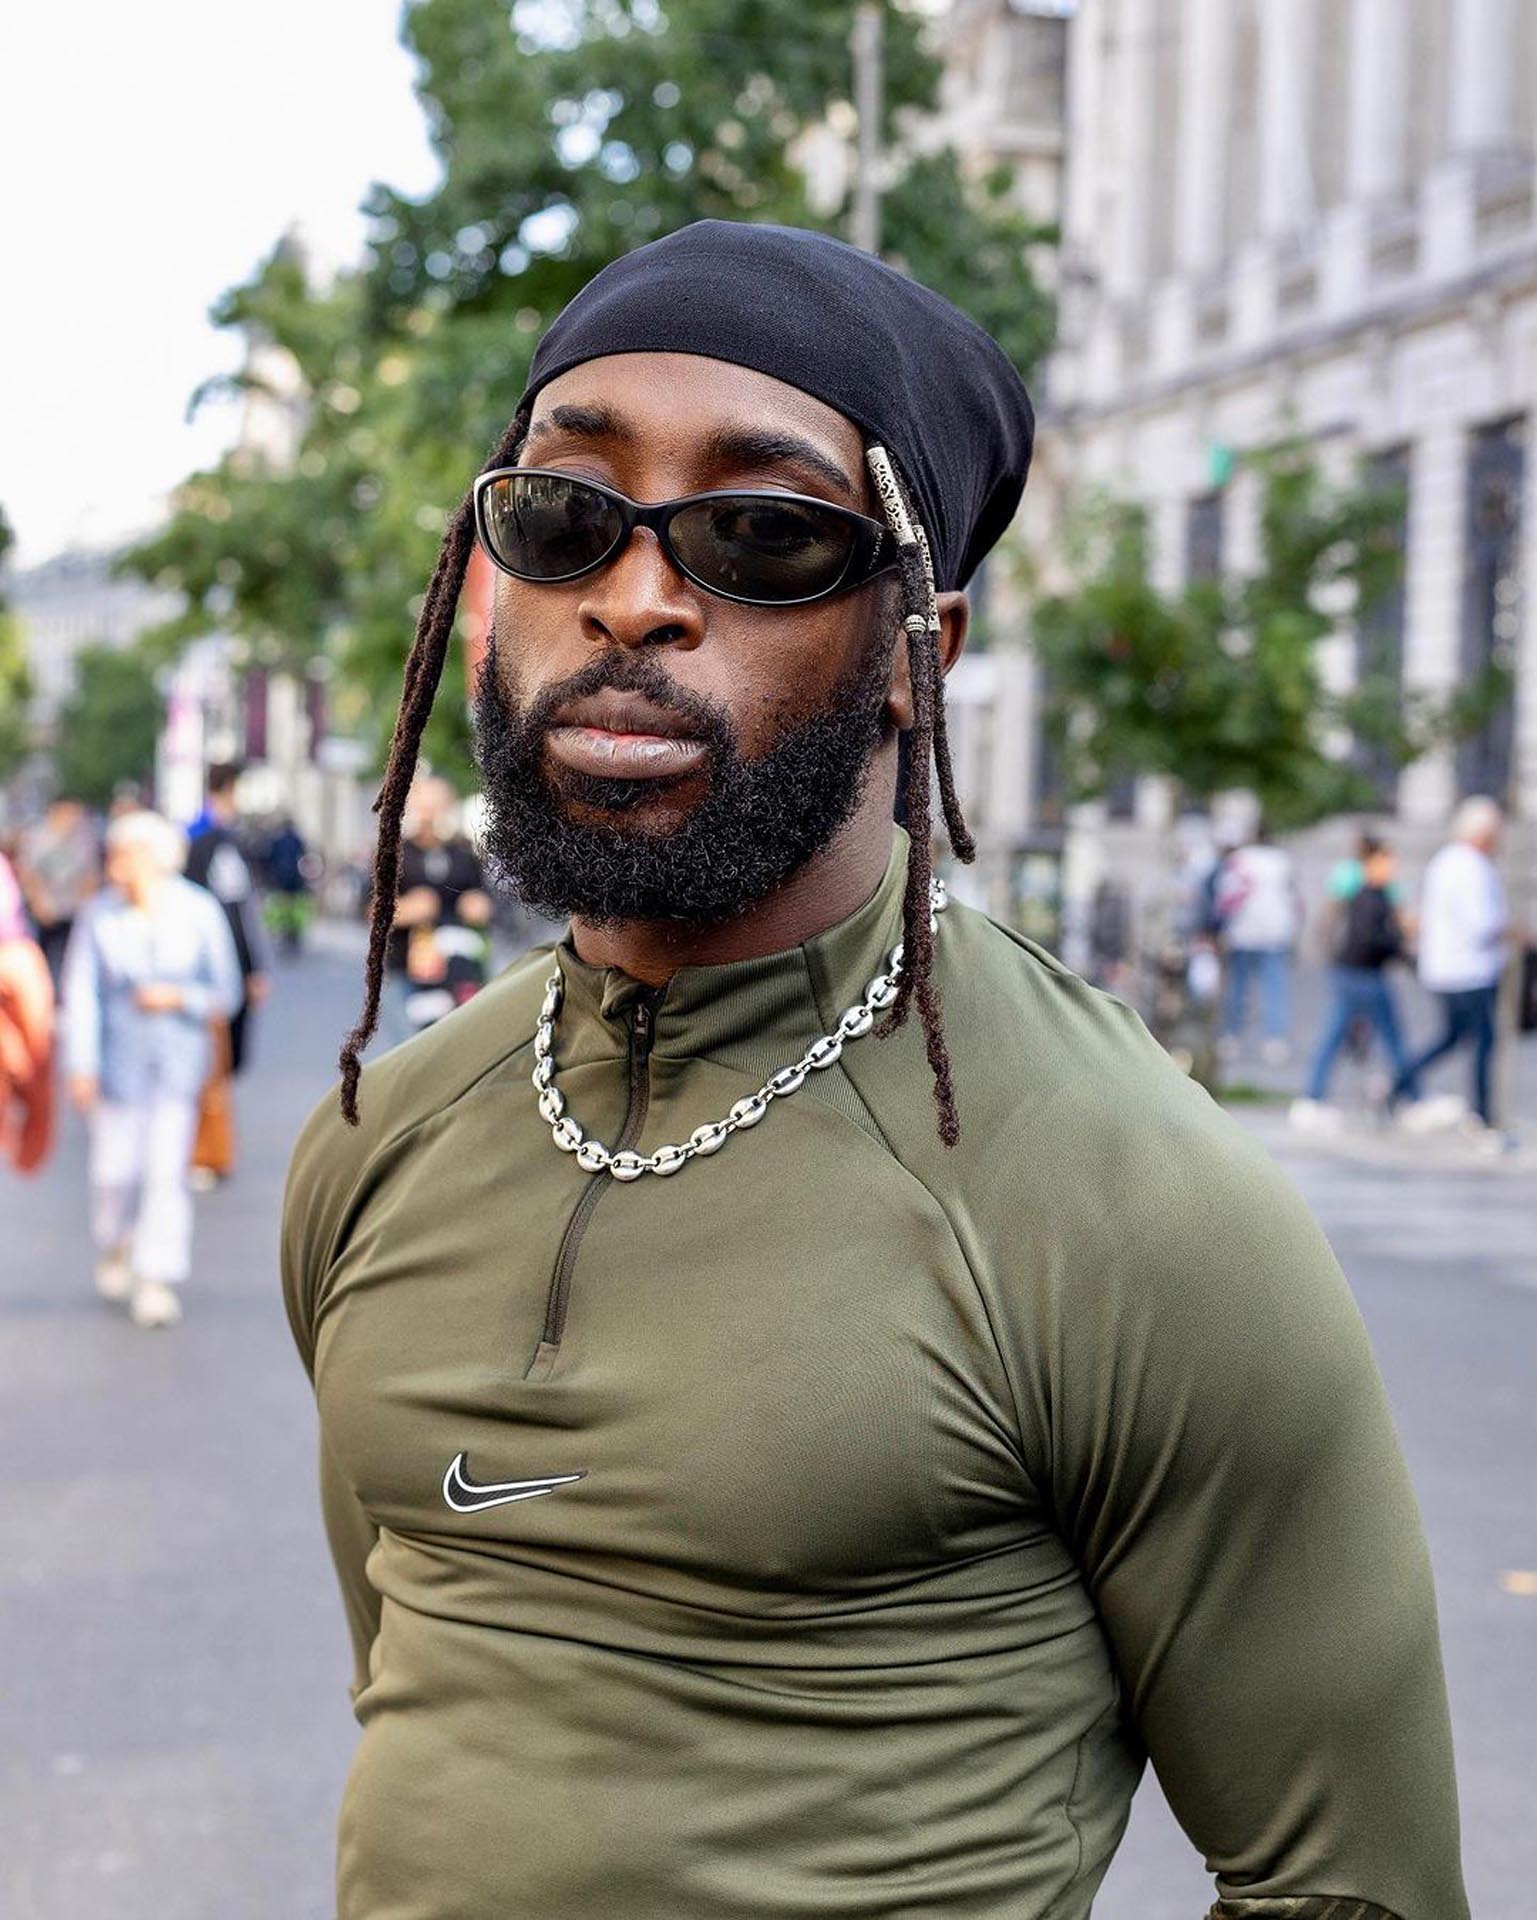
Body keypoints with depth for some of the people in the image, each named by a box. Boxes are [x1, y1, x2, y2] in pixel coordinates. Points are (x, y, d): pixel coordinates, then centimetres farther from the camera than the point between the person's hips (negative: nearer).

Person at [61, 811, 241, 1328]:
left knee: (167, 1171, -7)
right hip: (119, 1063, 0)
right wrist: (81, 1067, -11)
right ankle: (115, 1246, 33)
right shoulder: (100, 916, -4)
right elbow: (81, 995, -5)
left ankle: (159, 1281, -3)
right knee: (115, 1169, 3)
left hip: (178, 1063, 0)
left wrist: (178, 998, -15)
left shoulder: (198, 912, -3)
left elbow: (226, 993, 3)